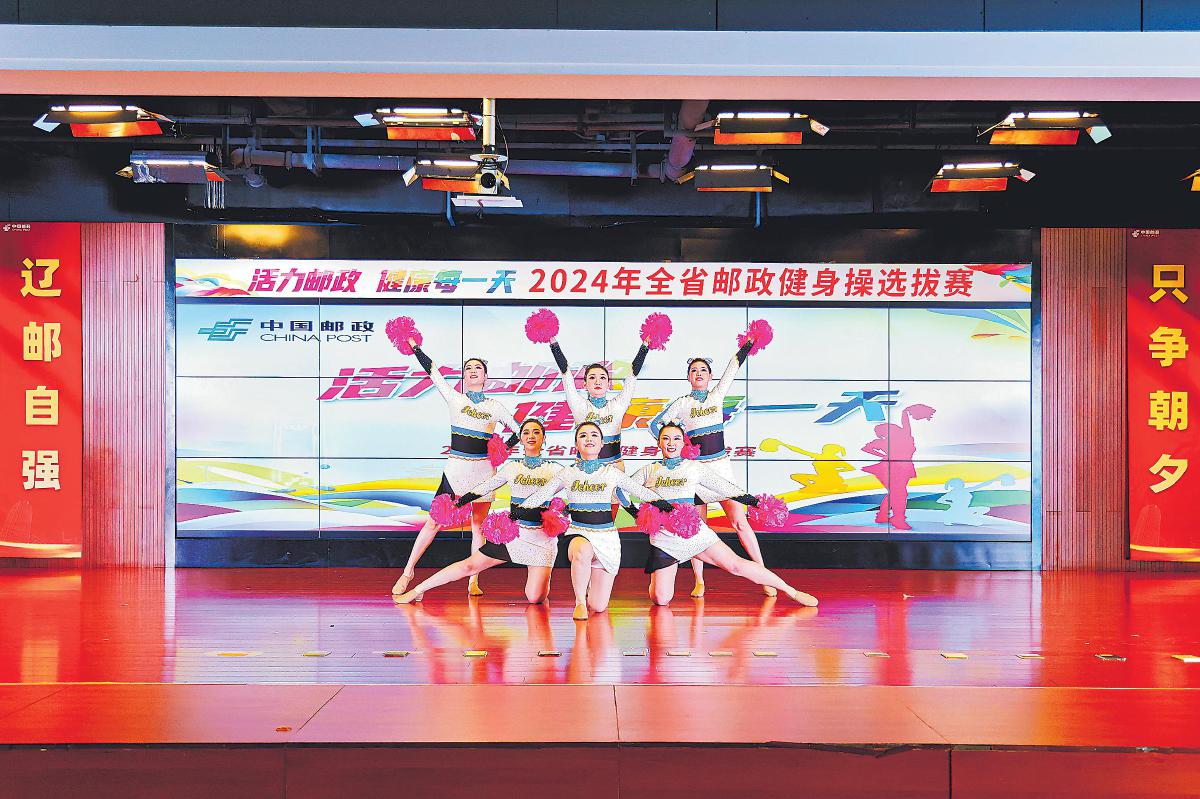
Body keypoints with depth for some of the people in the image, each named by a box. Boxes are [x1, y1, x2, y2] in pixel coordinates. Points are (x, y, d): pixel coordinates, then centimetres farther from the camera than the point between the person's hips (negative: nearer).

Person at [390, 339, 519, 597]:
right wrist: (414, 346, -2)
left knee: (478, 525, 4)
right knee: (433, 522, -2)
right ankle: (408, 571, 9)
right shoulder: (454, 399, 4)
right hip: (455, 469, -1)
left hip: (483, 471, 1)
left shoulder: (494, 407, 7)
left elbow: (517, 431, 13)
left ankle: (473, 582, 8)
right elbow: (432, 370, 1)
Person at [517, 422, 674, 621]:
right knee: (582, 551, -42)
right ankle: (579, 602, -17)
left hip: (606, 535, 1)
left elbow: (640, 491, 13)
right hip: (578, 532, -1)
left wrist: (661, 503, 1)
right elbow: (541, 495, 11)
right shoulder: (568, 474, 7)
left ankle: (589, 583, 32)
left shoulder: (612, 473, 7)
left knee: (598, 606, -6)